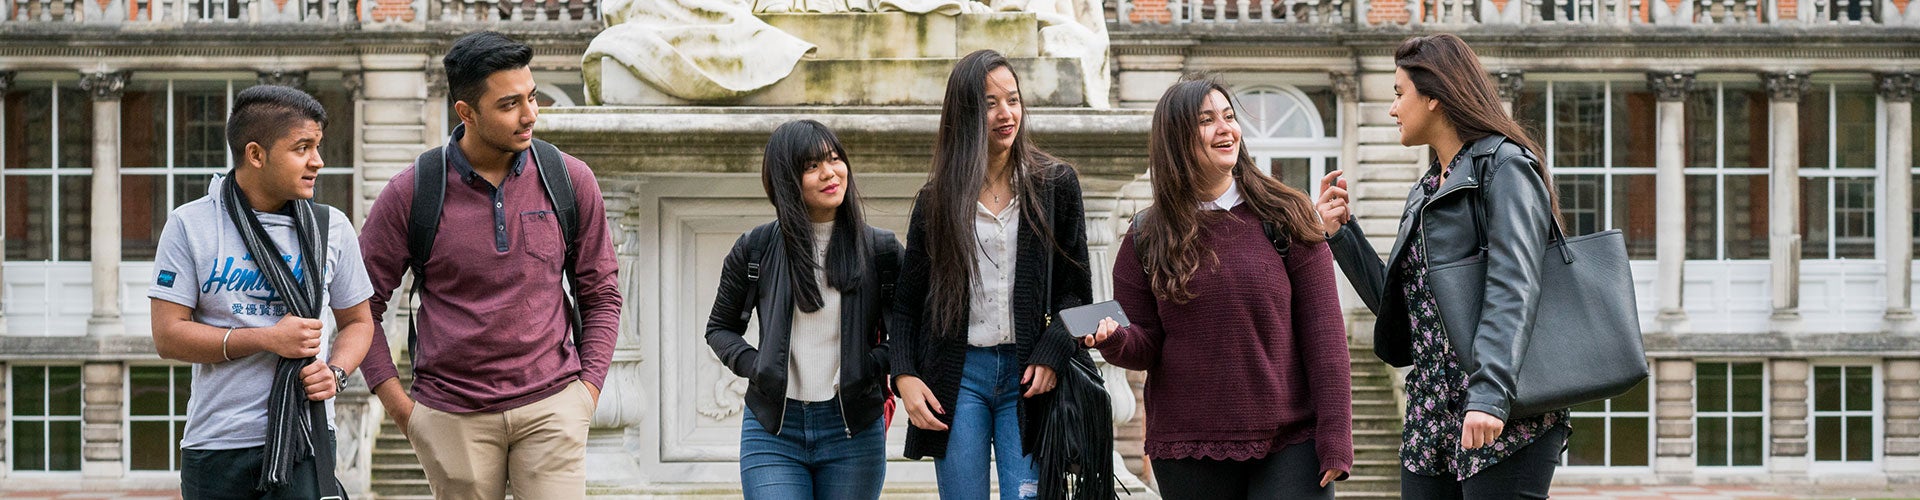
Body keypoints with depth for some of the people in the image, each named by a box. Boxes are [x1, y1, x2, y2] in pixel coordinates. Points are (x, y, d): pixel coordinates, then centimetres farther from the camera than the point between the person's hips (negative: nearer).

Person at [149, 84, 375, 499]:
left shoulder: (331, 227, 7)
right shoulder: (190, 225, -1)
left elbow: (358, 322, 16)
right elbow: (167, 336, -5)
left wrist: (336, 372, -5)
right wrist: (267, 339, -13)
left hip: (303, 437, 0)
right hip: (215, 444, 0)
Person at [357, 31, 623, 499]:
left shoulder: (570, 180, 2)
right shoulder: (411, 193, -3)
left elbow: (600, 293, 11)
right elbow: (362, 303, 5)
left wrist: (588, 387, 2)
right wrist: (396, 401, 0)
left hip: (552, 407, 1)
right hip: (452, 415, 0)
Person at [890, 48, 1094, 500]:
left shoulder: (1056, 184, 7)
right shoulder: (936, 197, 9)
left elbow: (1076, 288, 7)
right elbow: (908, 302, 10)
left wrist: (1052, 353, -9)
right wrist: (904, 376, -4)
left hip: (1028, 376, -1)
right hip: (958, 375, 1)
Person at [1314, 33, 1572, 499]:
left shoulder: (1503, 165, -4)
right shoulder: (1425, 192, 21)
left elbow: (1513, 288, -17)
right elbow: (1398, 302, 22)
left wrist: (1490, 394, -28)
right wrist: (1341, 233, 14)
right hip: (1431, 417, 8)